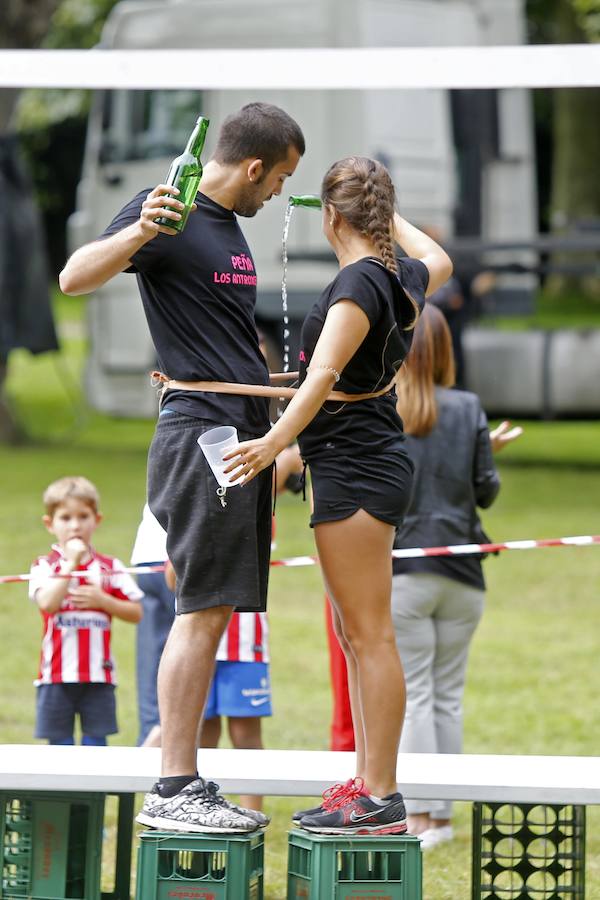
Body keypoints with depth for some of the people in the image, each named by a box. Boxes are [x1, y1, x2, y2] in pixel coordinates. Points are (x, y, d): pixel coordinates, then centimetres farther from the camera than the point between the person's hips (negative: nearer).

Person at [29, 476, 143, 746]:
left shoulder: (110, 567, 6)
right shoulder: (45, 566, 0)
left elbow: (136, 612, 5)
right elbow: (47, 603, -18)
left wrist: (102, 600, -11)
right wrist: (72, 562, -18)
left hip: (98, 675, 1)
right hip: (57, 675, -1)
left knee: (95, 743, 1)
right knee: (59, 745, 3)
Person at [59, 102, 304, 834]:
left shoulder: (228, 225, 20)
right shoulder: (170, 215, -8)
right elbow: (75, 278, -21)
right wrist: (137, 235, -37)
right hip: (200, 434, -9)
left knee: (212, 613, 8)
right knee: (203, 610, -11)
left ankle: (184, 785, 11)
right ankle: (172, 789, -11)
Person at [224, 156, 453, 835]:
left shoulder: (359, 282, -17)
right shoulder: (402, 277, 11)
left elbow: (323, 374, -29)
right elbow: (438, 261, 36)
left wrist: (277, 440, -38)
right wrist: (390, 214, 42)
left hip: (355, 468, -10)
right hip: (368, 468, 10)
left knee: (369, 634, -9)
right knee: (358, 636, 12)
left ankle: (381, 797, -8)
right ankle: (366, 785, 15)